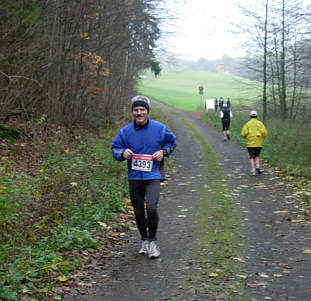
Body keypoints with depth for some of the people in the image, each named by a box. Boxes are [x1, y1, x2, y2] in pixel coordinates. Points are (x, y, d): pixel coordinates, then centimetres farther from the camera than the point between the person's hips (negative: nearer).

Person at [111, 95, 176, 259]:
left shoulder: (159, 128, -1)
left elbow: (172, 141, 14)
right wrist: (123, 153, -13)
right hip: (134, 177, 3)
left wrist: (163, 151, -4)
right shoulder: (125, 131, 0)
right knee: (138, 212, 10)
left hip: (153, 176, -2)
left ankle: (152, 241, 1)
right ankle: (144, 241, 32)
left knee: (151, 208, -20)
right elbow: (115, 148, 9)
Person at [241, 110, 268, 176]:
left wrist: (246, 137, 12)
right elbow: (264, 132, -9)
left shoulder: (247, 124, -1)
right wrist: (262, 138, 9)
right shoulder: (260, 123, 3)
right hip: (258, 143, 1)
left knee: (251, 157, 3)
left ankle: (253, 170, -10)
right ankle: (257, 166, -7)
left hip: (250, 143, -1)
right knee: (257, 156, 17)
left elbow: (243, 133, -11)